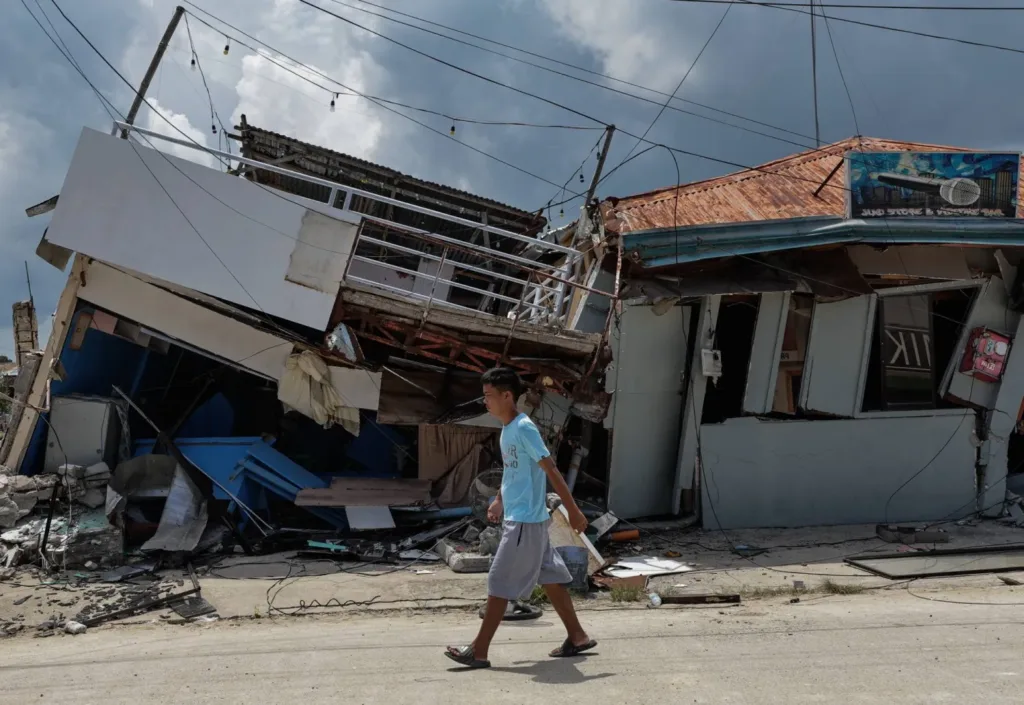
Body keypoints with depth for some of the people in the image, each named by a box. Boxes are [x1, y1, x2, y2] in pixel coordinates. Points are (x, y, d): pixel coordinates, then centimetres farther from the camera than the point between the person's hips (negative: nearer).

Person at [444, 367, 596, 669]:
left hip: (525, 520, -9)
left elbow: (551, 470, -18)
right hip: (518, 518, 9)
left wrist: (573, 510, -17)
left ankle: (479, 650, 2)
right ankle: (577, 637, 23)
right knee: (549, 578, 14)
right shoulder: (507, 429, 11)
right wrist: (499, 500, 19)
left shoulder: (524, 428, -18)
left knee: (499, 583, -4)